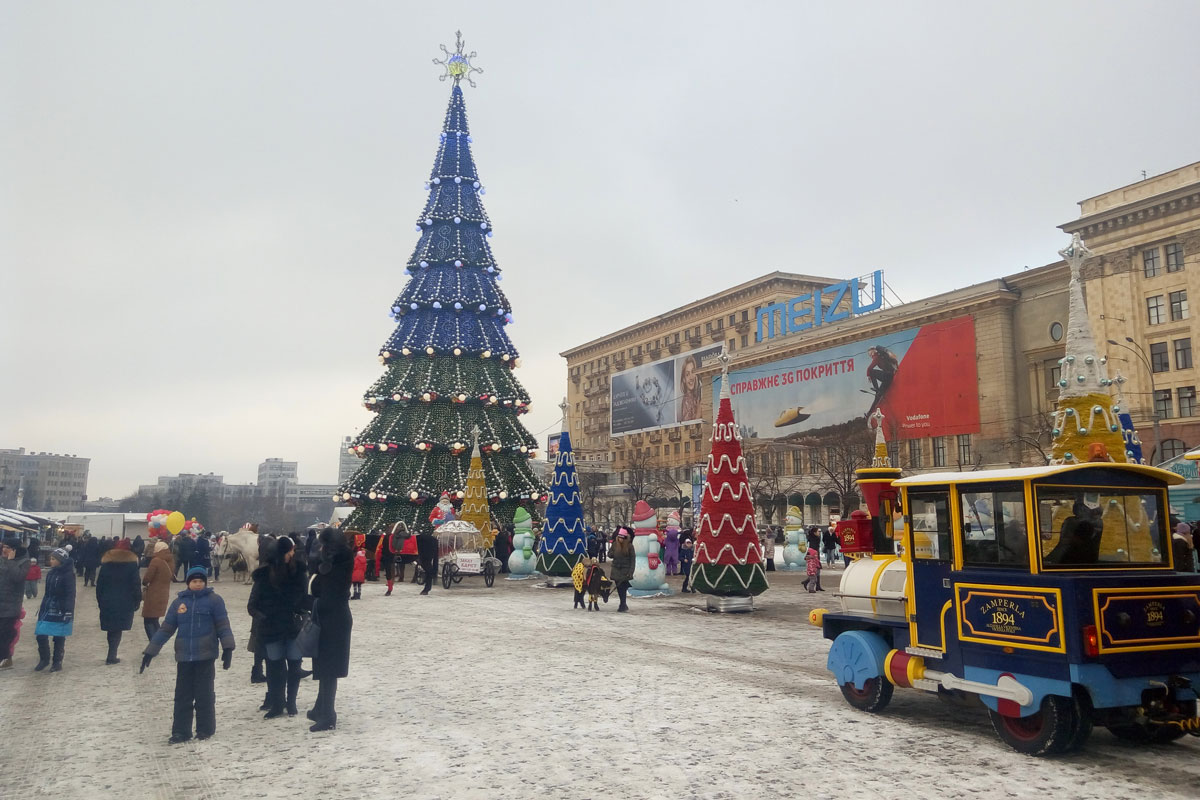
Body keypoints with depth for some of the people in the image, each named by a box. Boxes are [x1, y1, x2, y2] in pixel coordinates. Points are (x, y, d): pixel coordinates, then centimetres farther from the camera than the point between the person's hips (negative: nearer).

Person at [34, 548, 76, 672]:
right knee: (41, 636, 1)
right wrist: (42, 608, 19)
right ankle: (44, 660, 19)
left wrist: (68, 611, -19)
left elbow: (70, 594, -14)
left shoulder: (68, 575, -11)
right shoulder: (50, 573, 10)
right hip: (47, 609, 6)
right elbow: (47, 593, 18)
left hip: (61, 611, -6)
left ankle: (57, 662, 14)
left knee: (59, 638, 2)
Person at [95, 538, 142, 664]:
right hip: (125, 602, -3)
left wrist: (99, 600, 13)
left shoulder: (106, 562, 7)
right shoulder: (132, 563, -2)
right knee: (117, 630, 1)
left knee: (111, 628, 12)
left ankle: (112, 655, 17)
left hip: (107, 602, 3)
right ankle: (111, 656, -5)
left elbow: (99, 583, 8)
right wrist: (137, 601, 1)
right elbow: (136, 584, -5)